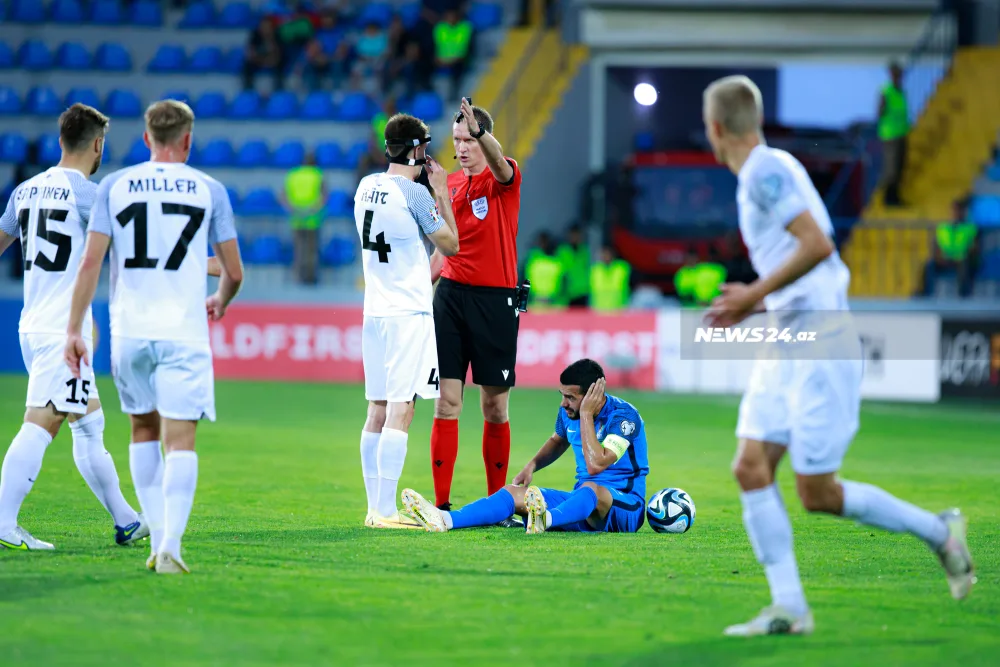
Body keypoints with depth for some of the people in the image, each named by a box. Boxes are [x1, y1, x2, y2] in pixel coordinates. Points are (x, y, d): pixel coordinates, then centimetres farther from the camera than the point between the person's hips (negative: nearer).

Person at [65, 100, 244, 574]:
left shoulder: (114, 186, 5)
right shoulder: (209, 190, 3)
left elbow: (90, 262, -2)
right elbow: (234, 272, 7)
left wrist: (73, 329, 1)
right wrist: (221, 301, 29)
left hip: (129, 330, 2)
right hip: (183, 331, -2)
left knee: (144, 430, 19)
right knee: (180, 441, -3)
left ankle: (159, 538, 16)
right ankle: (170, 546, -17)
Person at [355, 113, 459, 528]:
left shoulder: (366, 187, 10)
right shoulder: (415, 193, -12)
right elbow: (450, 244, -1)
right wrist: (441, 191, 6)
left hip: (374, 311, 8)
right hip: (408, 312, -8)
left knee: (378, 411, 10)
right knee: (400, 411, -9)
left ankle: (375, 508, 12)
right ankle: (386, 511, -14)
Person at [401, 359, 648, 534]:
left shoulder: (623, 416, -18)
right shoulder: (568, 413, 5)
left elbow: (596, 465, -30)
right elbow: (557, 441, 29)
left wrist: (586, 414, -25)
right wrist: (532, 465, 10)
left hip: (624, 506, -7)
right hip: (582, 503, 7)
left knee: (591, 489, -41)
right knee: (515, 492, -12)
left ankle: (545, 520, -73)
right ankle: (444, 520, -35)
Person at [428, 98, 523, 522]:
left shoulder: (503, 178, -3)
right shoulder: (449, 185, 11)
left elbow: (498, 163, -29)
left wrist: (480, 131, -48)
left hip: (496, 299, -4)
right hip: (452, 294, 4)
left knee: (495, 408, 2)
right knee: (446, 403, -3)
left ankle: (497, 500, 12)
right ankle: (441, 502, -3)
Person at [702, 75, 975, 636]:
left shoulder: (767, 171, -15)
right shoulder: (763, 173, 15)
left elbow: (818, 244, -25)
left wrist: (755, 295, -18)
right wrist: (747, 306, 17)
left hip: (820, 347, -10)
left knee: (817, 494, -6)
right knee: (751, 469, 0)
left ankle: (937, 531, 11)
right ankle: (789, 608, -1)